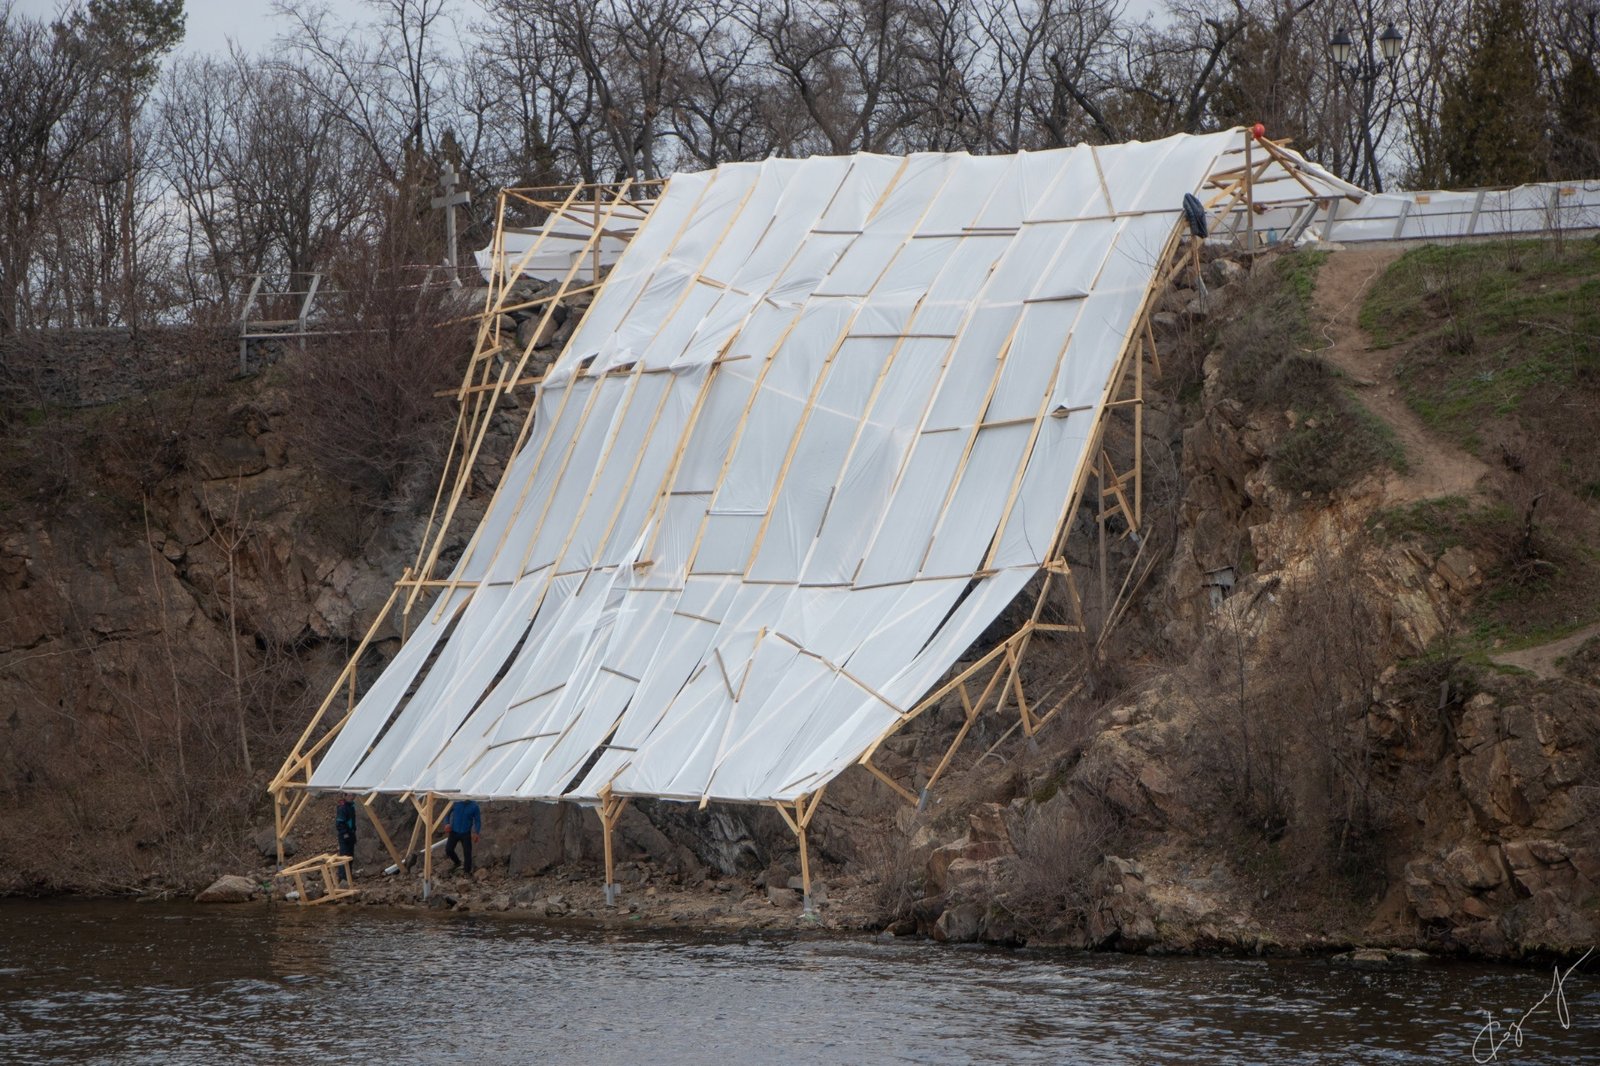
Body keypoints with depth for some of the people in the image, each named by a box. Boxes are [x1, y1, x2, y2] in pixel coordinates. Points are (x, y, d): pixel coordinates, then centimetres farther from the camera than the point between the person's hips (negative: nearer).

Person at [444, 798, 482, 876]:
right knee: (448, 849, -3)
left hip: (466, 833, -1)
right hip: (454, 831, 1)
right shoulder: (456, 803, -7)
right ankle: (456, 862, 28)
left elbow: (478, 820, -1)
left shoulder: (474, 806, -9)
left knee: (467, 852, -5)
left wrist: (476, 833, -13)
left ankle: (468, 872, 13)